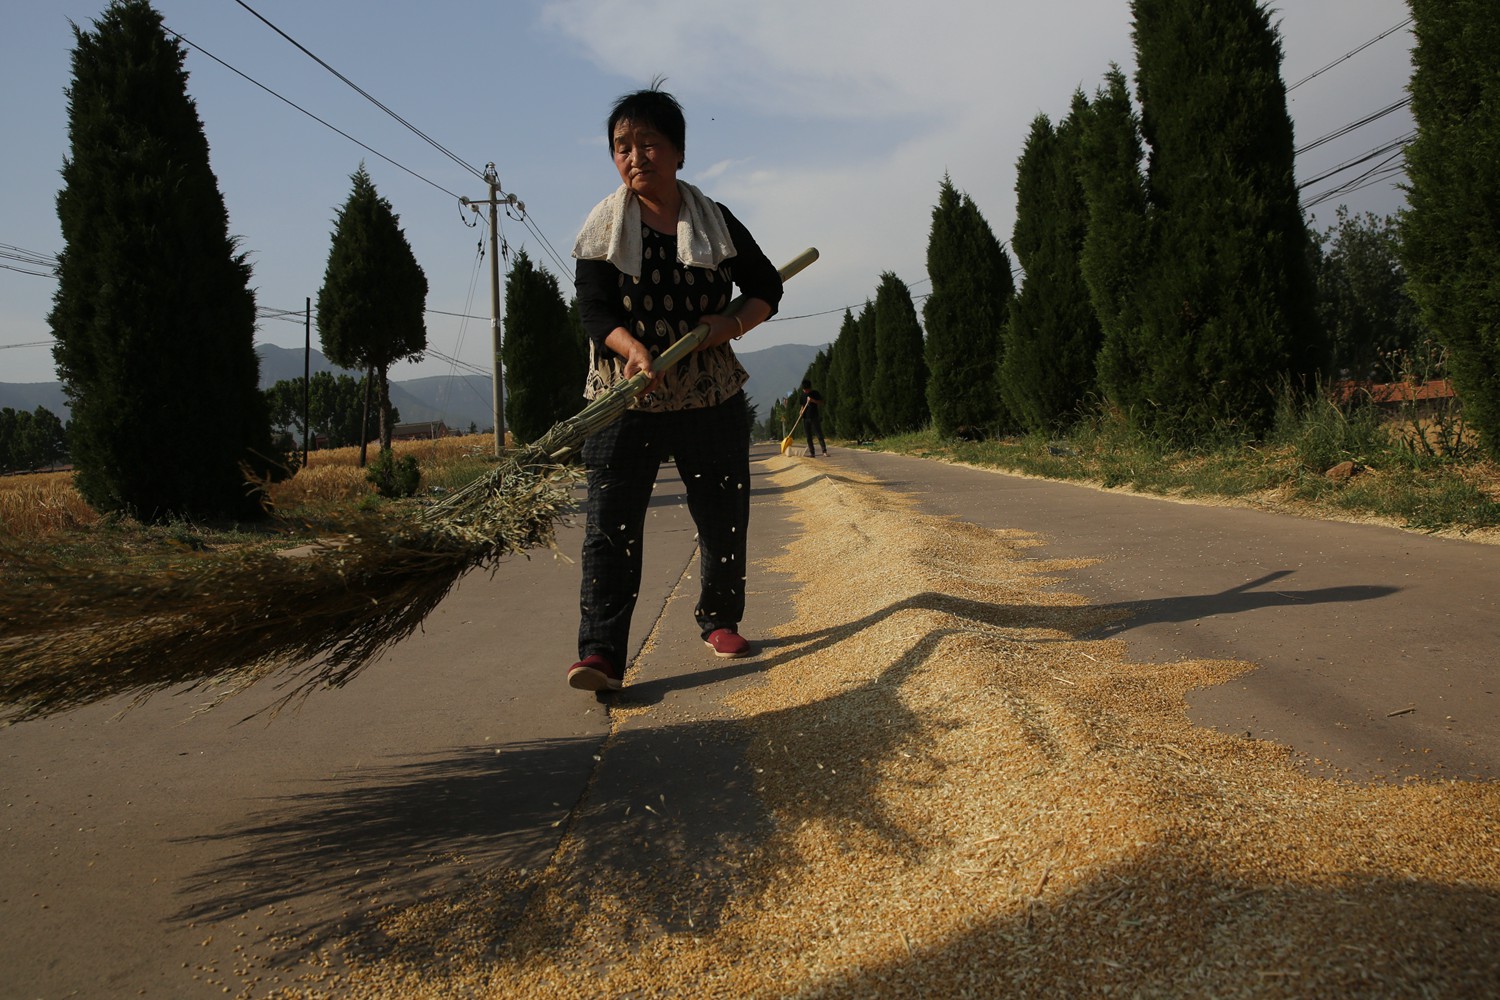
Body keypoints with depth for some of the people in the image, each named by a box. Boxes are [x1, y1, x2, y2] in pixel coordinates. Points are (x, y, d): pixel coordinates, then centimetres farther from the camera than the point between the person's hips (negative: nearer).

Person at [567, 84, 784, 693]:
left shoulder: (716, 221, 7)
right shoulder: (603, 228, 2)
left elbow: (766, 287, 13)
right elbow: (594, 309, -7)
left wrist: (732, 323, -9)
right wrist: (632, 348, -28)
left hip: (712, 398, 2)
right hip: (625, 397, -2)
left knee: (724, 517, 9)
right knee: (610, 524, -11)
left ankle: (719, 620, 30)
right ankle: (601, 653, -12)